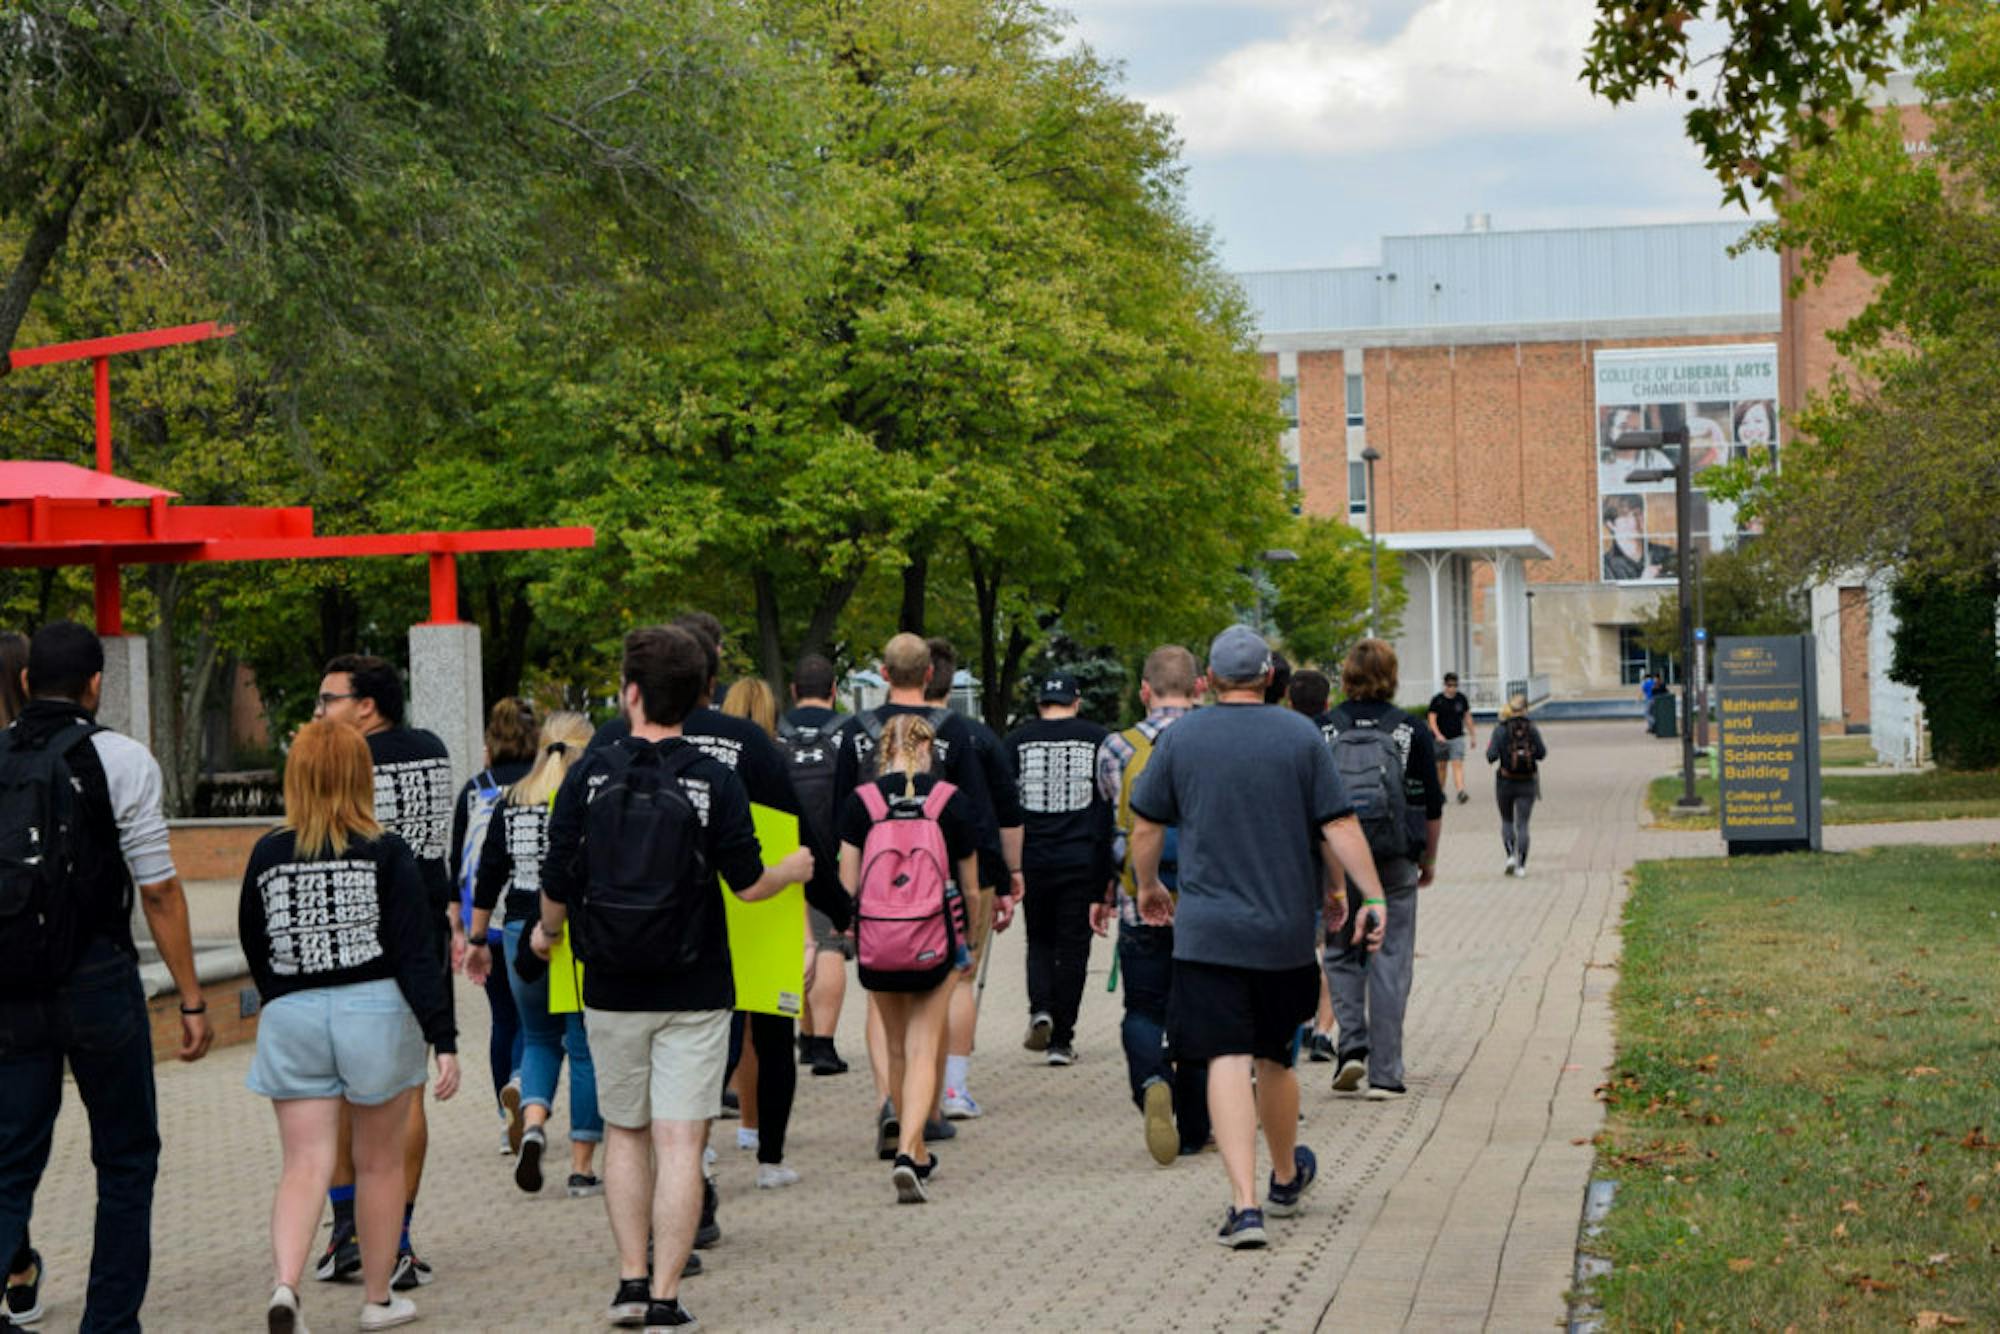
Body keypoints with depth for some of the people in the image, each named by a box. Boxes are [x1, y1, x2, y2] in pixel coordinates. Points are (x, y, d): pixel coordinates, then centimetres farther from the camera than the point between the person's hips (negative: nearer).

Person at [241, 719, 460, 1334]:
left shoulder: (267, 855, 1)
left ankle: (284, 1283, -23)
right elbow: (417, 955, -10)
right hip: (375, 1013, -1)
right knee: (380, 1162, 13)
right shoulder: (387, 854, -6)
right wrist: (444, 1040, -10)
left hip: (291, 1019, 1)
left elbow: (254, 949, 12)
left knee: (304, 1164, 0)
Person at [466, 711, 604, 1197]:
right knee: (585, 1047, 5)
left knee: (539, 1038, 19)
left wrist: (478, 941, 15)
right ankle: (581, 1168, 6)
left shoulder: (513, 800, 5)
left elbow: (489, 875, 8)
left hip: (523, 933, 3)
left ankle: (532, 1124, -7)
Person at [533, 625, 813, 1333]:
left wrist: (546, 933, 20)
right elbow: (748, 883, -5)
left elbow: (558, 884, -2)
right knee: (680, 1142, 0)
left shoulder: (589, 774, -4)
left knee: (624, 1132, 17)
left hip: (612, 989, 2)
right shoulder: (715, 781, -8)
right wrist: (793, 871, 17)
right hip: (695, 990, -2)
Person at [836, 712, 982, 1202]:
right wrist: (970, 941, 18)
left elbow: (847, 882, -4)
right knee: (923, 1048, 1)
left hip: (878, 941, 1)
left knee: (896, 1048, 17)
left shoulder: (860, 801, -4)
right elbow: (970, 881, 6)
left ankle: (918, 1155, 28)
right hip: (936, 941, -1)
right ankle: (908, 1152, -18)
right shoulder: (950, 800, -3)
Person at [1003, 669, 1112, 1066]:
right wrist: (1109, 866, 9)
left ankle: (1040, 1009, -6)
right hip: (1083, 859, -1)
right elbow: (1113, 805, 3)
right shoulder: (1098, 739, 2)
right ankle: (1061, 1040, 4)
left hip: (1033, 859, 1)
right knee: (1073, 946, 6)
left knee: (1039, 939, 17)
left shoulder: (1017, 740, 2)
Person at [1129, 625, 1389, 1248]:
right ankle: (1286, 1180, 38)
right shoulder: (1302, 736, 0)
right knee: (1275, 1059, 18)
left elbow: (1145, 827, 7)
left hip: (1207, 932, -1)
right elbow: (1339, 826, -4)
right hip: (1286, 931, 2)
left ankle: (1244, 1206, -17)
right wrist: (1372, 897, 2)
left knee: (1228, 1061, -6)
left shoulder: (1180, 738, 1)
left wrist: (1149, 887, 23)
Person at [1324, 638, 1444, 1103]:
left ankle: (1352, 1043, -2)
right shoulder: (1412, 732, 0)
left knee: (1341, 954, 15)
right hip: (1395, 863, 0)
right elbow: (1432, 805, 5)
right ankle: (1384, 1073, 2)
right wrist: (1429, 859, 19)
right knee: (1390, 963, 3)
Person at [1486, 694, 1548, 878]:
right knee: (1522, 824, 5)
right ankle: (1521, 865, 0)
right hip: (1527, 783, 1)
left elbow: (1492, 757, -15)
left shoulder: (1500, 731, -8)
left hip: (1506, 782, -1)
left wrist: (1489, 749, 7)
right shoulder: (1532, 729, -3)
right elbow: (1541, 754, -1)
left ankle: (1511, 856, -1)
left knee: (1507, 821, 17)